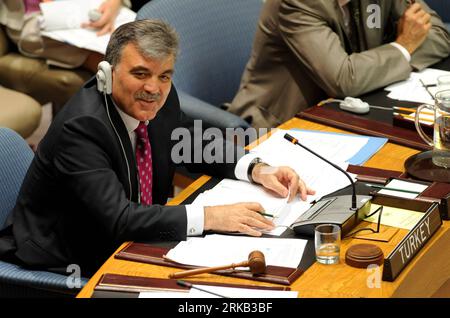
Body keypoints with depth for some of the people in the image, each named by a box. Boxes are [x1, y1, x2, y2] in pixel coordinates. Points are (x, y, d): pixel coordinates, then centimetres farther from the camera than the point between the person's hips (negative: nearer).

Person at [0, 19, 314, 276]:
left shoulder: (160, 98, -6)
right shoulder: (80, 128, -27)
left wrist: (257, 170, -6)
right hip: (62, 266, -7)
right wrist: (209, 217, -36)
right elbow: (119, 220, -34)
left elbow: (196, 143, 12)